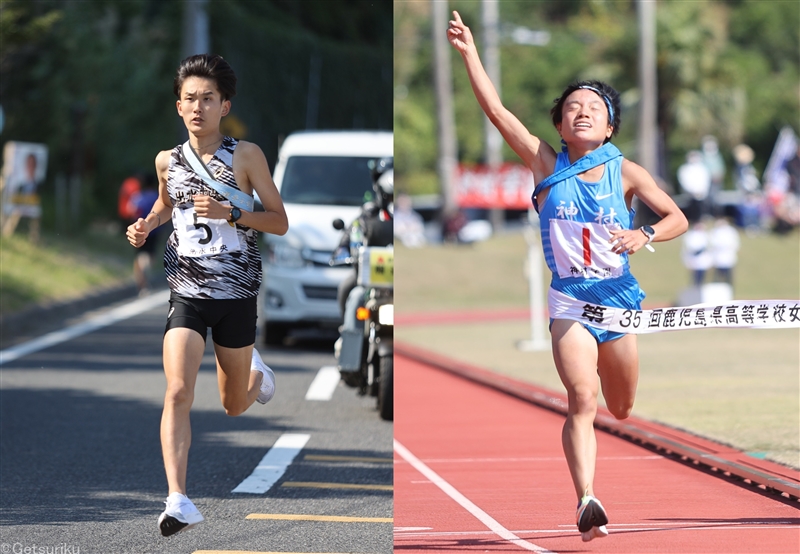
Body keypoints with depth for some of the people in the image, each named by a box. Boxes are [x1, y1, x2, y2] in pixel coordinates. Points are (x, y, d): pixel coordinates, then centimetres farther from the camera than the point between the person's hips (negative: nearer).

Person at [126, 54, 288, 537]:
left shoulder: (246, 155, -6)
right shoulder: (168, 161, 4)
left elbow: (280, 222, -3)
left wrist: (230, 213, -18)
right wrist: (146, 226, 5)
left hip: (237, 295, -1)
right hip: (187, 294, 1)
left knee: (235, 407, 15)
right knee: (178, 393, -20)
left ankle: (255, 372, 51)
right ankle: (179, 500, -24)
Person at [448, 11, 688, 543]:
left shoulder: (626, 173, 2)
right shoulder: (547, 165, 1)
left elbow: (678, 218, 1)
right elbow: (497, 110, -4)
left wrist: (645, 235, -20)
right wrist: (470, 53, -10)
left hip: (619, 297, 2)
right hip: (568, 300, -2)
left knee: (622, 410, 13)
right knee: (583, 400, -20)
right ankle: (588, 503, -31)